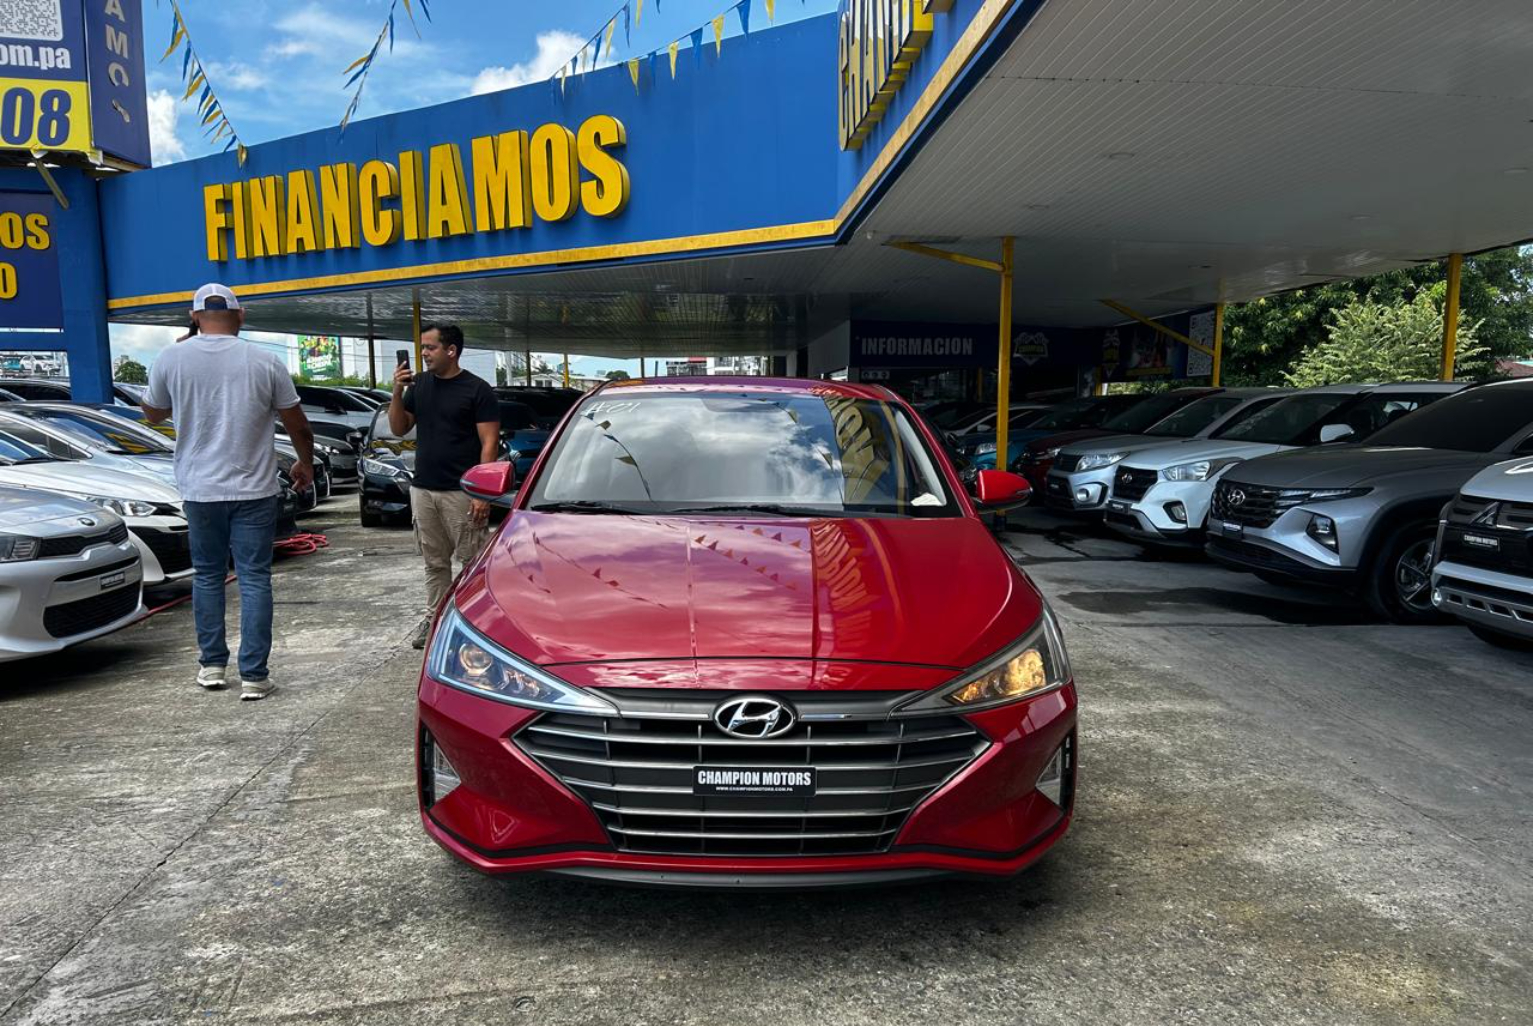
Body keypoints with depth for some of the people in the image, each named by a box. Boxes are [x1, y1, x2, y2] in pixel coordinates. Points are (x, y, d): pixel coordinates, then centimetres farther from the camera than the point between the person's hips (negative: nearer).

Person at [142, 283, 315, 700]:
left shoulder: (171, 359, -3)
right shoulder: (264, 361, -6)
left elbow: (153, 414, 15)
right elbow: (298, 426, 1)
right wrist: (306, 463, 19)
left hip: (200, 491, 2)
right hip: (254, 490, -1)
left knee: (207, 575, 17)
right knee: (254, 579, 3)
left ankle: (212, 664, 23)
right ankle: (254, 675, 2)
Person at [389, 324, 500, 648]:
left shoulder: (477, 389, -6)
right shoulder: (419, 385, 11)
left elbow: (489, 442, -9)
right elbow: (399, 429, 13)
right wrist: (397, 393, -4)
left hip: (461, 492, -6)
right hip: (423, 490, 6)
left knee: (472, 561, -2)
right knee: (434, 561, 14)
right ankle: (433, 617, 24)